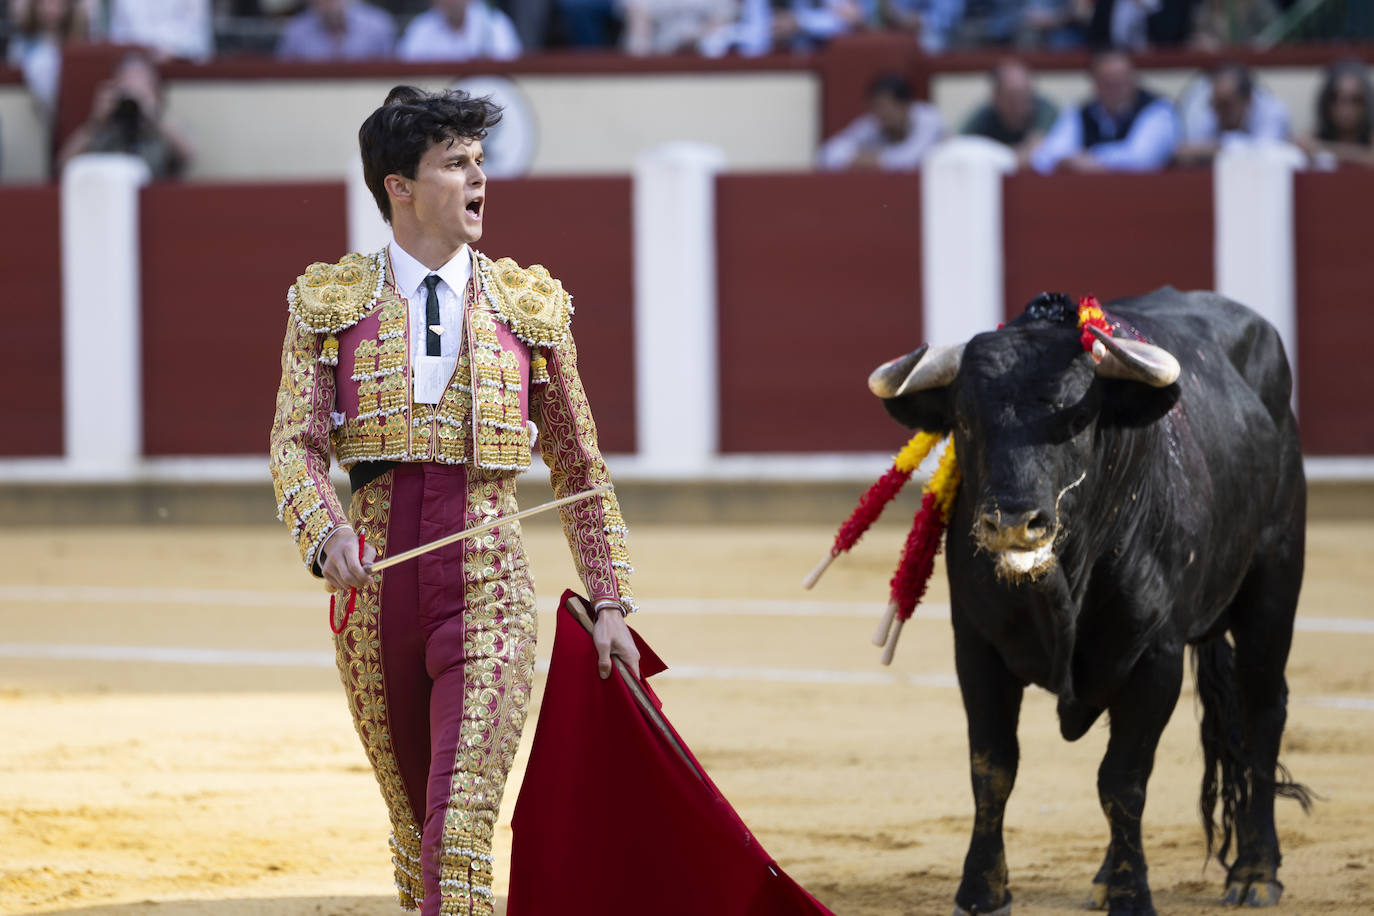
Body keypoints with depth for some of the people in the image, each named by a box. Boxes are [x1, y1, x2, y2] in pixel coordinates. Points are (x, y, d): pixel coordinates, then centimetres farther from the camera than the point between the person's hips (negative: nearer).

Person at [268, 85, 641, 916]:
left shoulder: (532, 306, 7)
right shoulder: (330, 302, 5)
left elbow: (579, 469, 14)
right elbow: (295, 444, -4)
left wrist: (610, 604, 10)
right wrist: (326, 532, -25)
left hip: (489, 593, -1)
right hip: (375, 592, 1)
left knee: (461, 834, -16)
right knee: (414, 826, 13)